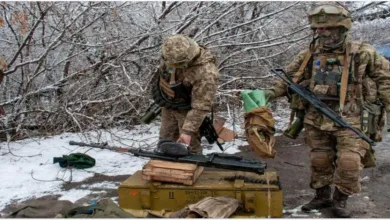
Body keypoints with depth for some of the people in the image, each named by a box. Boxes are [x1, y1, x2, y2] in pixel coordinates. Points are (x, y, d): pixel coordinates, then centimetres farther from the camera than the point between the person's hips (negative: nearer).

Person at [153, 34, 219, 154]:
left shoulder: (206, 73, -38)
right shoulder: (171, 54, -18)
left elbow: (200, 106, -31)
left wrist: (188, 130, -30)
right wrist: (161, 97, 17)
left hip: (186, 110, -6)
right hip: (168, 106, 6)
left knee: (189, 147, 2)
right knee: (165, 142, 20)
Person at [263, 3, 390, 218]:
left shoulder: (362, 53, -4)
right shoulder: (309, 54, 3)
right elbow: (290, 79, 11)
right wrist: (271, 92, -2)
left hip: (349, 121, -3)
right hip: (317, 121, 3)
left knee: (349, 163, -7)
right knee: (319, 161, 11)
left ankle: (340, 200, 15)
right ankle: (322, 196, 31)